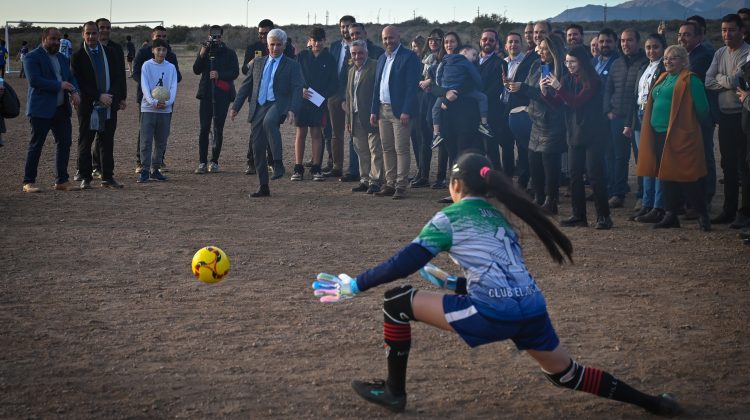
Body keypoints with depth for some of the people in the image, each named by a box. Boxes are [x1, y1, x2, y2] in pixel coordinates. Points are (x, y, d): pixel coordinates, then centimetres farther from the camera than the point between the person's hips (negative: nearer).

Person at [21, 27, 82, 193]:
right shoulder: (32, 57, -6)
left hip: (61, 109, 7)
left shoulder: (63, 58, 17)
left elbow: (71, 78, 13)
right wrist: (59, 85, -17)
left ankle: (61, 181, 13)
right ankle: (28, 182, 5)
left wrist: (74, 91, -9)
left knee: (65, 143, 5)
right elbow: (34, 80, -17)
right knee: (36, 146, -2)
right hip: (41, 109, -7)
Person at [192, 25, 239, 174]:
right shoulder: (204, 49, 12)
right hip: (206, 93, 2)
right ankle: (202, 162, -3)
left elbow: (235, 72, -2)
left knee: (218, 129, -1)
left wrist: (219, 75, -16)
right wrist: (201, 55, -9)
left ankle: (214, 162, 7)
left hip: (222, 94, -1)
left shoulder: (229, 52, 5)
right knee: (204, 128, -4)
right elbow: (196, 70, 5)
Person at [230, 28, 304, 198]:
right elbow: (246, 86, 18)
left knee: (269, 121, -39)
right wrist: (235, 107, 11)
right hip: (258, 107, 5)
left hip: (278, 104, -5)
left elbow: (297, 89, -5)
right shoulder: (258, 63, 17)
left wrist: (293, 110, -20)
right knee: (258, 147, 1)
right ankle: (263, 186, 10)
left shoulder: (292, 65, 4)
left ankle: (278, 162, -30)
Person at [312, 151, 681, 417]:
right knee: (566, 375, 28)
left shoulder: (450, 218, 5)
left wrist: (354, 285, 4)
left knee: (396, 302, 6)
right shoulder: (499, 218, 24)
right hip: (532, 310, 7)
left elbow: (406, 262, -2)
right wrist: (453, 283, 43)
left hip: (494, 315, -7)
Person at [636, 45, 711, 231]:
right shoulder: (663, 79, 17)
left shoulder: (690, 80, -7)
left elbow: (702, 109, -9)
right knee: (666, 176, 10)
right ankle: (671, 215, 17)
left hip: (680, 136, -8)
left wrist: (691, 125, 1)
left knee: (686, 176, -6)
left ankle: (703, 216, 3)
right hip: (659, 134, 8)